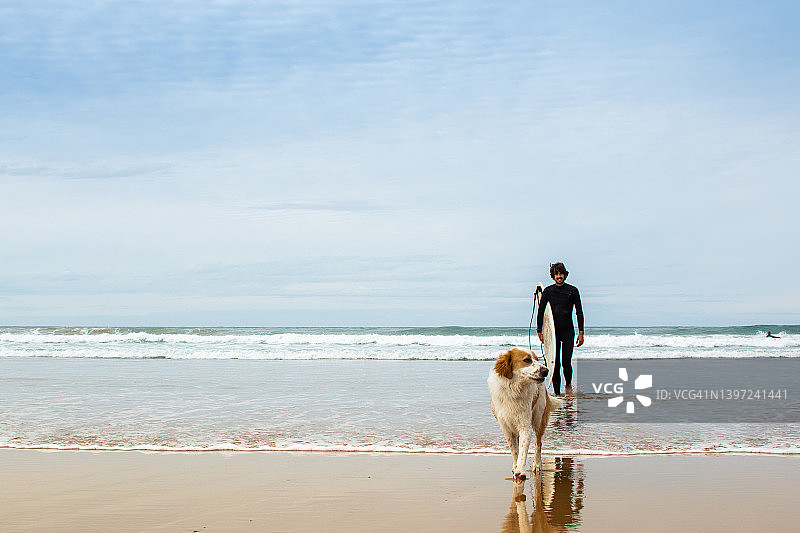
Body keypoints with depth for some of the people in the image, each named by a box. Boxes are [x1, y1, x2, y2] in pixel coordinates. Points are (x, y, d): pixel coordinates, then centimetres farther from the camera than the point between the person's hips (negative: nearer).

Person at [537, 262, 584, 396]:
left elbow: (579, 312, 4)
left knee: (566, 362, -8)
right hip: (553, 331, 1)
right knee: (555, 363, -1)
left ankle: (568, 385, 19)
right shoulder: (547, 291, 3)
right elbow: (541, 312, 6)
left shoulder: (573, 291, 2)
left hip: (568, 331, -1)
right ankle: (556, 392, 7)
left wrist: (581, 332, -3)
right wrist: (539, 331, 0)